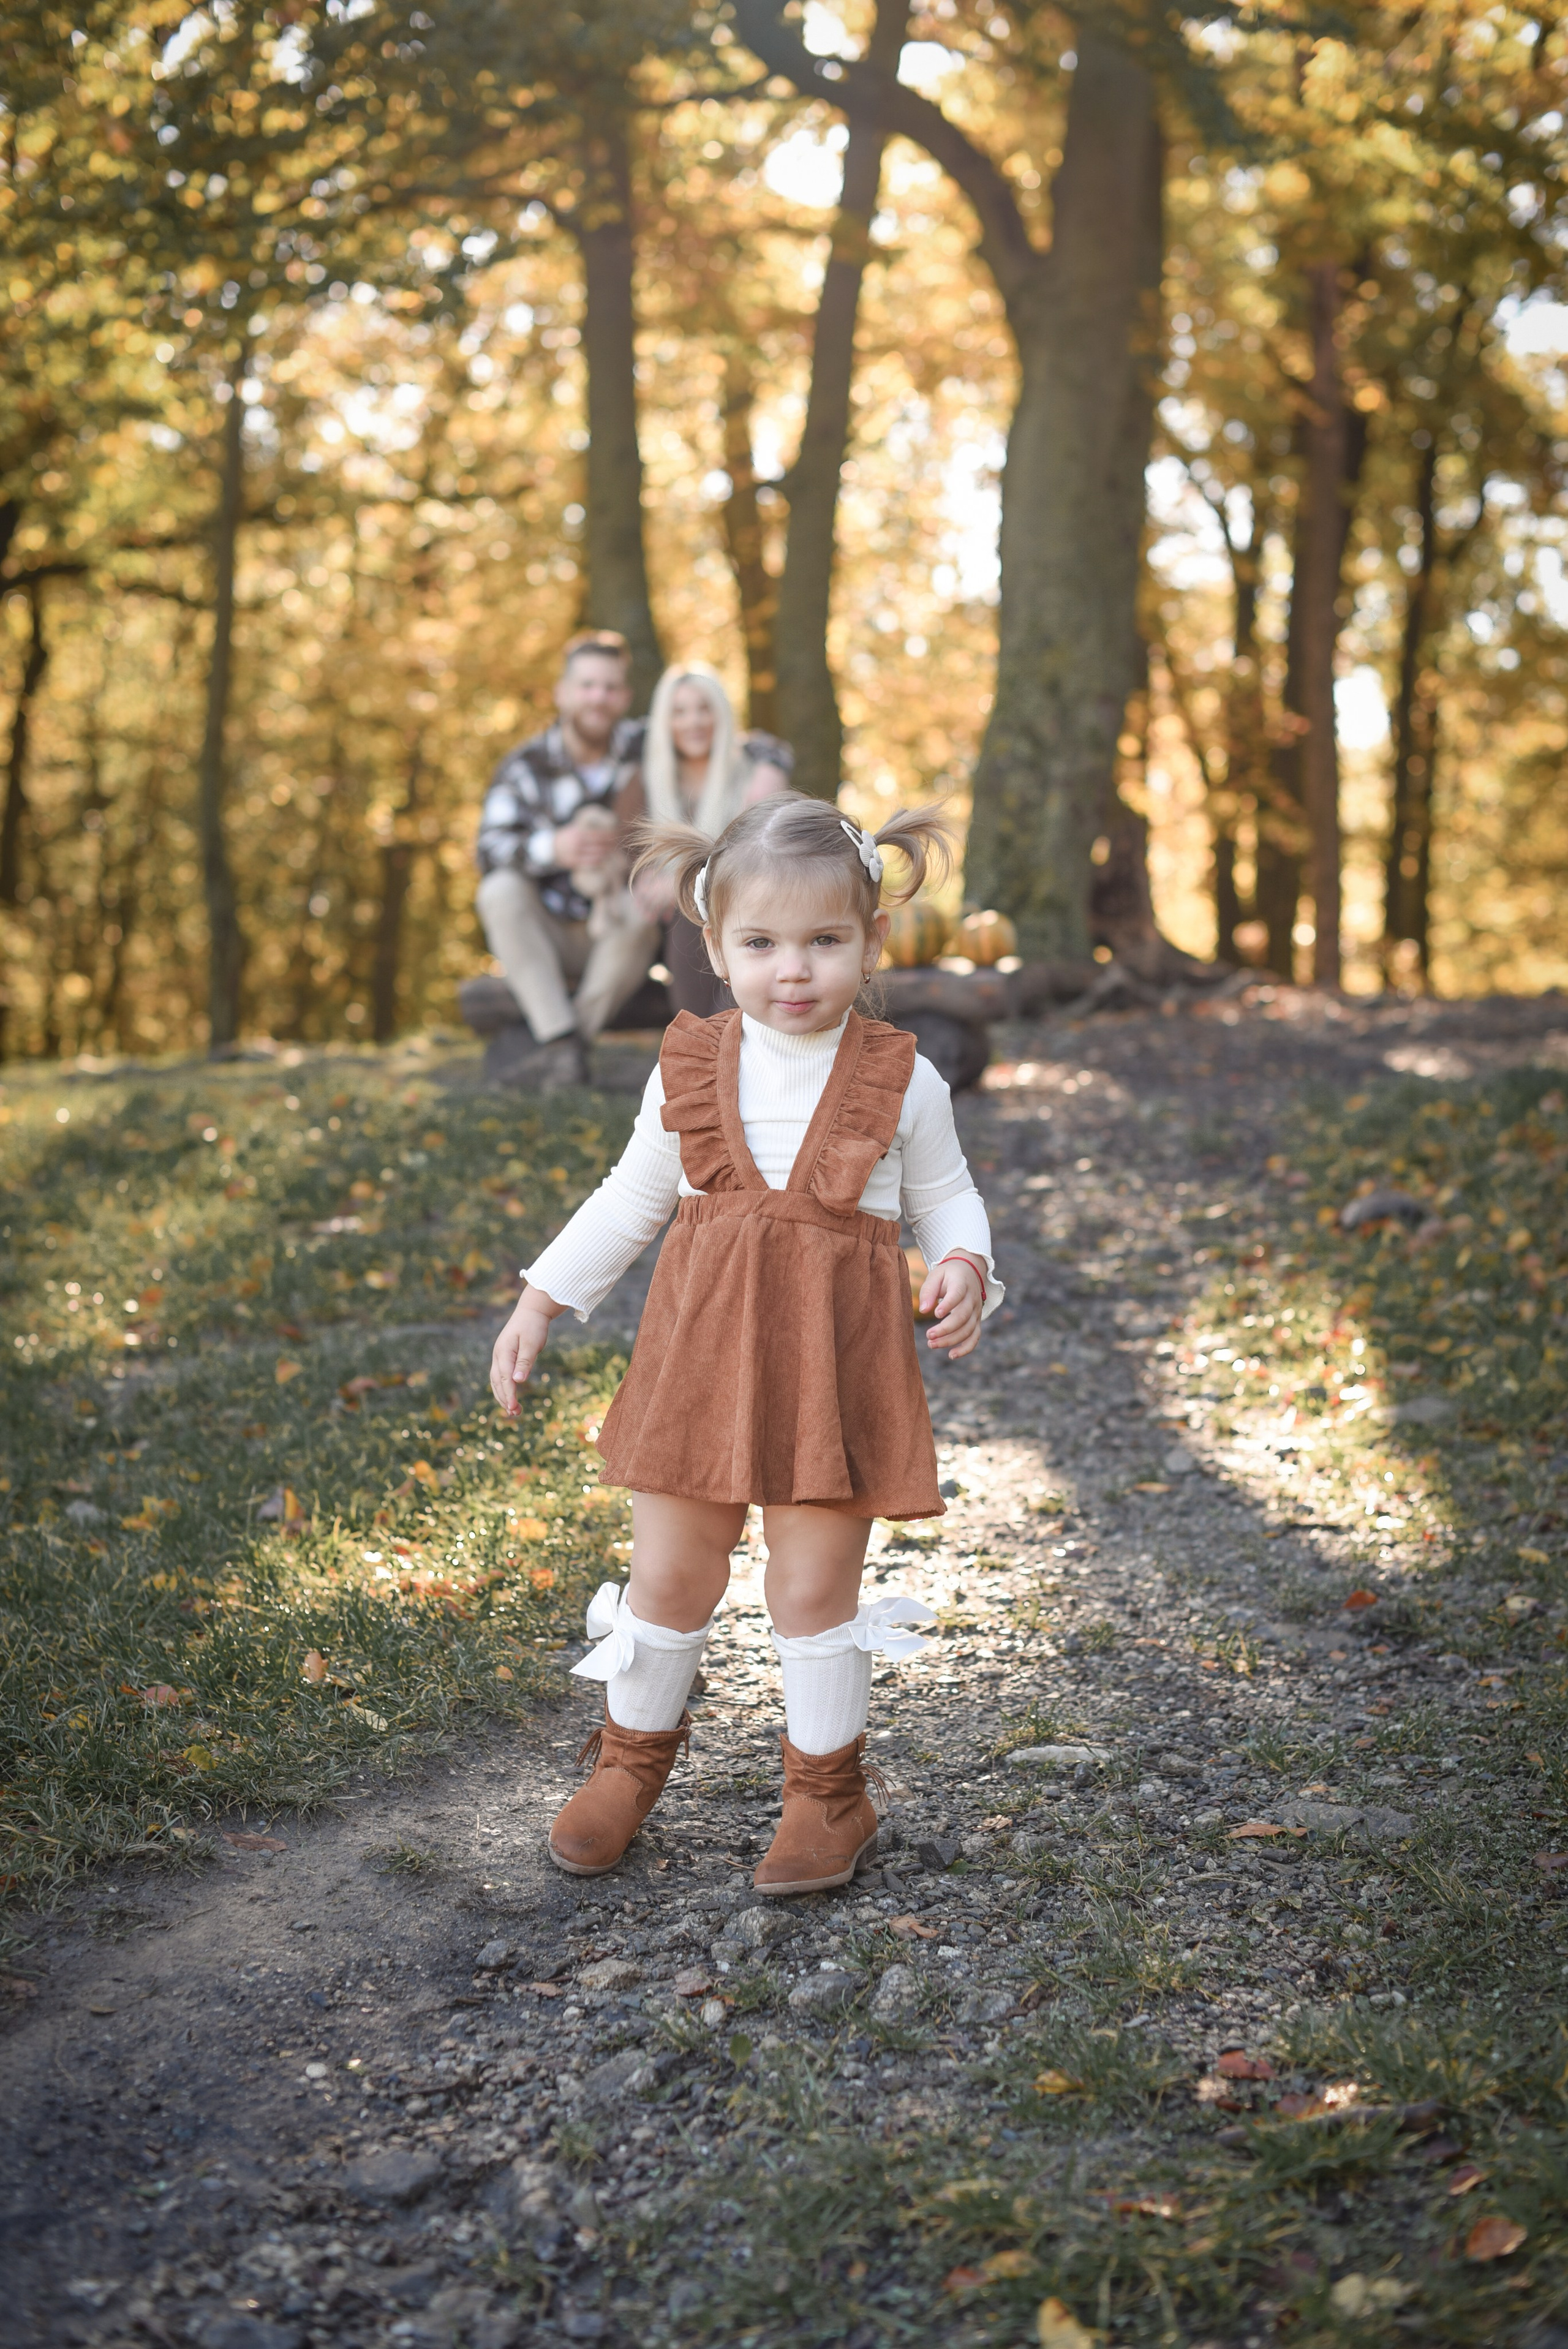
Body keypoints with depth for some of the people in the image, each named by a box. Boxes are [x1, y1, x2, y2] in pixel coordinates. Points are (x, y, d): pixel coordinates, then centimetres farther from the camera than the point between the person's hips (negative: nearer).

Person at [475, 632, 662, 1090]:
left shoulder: (645, 754, -1)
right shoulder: (526, 765, -3)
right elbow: (490, 849, -16)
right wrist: (552, 848, -38)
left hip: (612, 937, -1)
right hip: (542, 938, 1)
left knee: (640, 912, -32)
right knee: (501, 891, -27)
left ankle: (568, 1042, -21)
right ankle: (561, 1040, -33)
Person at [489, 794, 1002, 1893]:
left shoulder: (903, 1082, -3)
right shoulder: (689, 1072, 2)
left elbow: (946, 1197, 8)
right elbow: (629, 1202, 12)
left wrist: (964, 1267, -13)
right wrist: (539, 1304, 12)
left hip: (837, 1358, -2)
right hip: (703, 1350, 2)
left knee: (815, 1586, 5)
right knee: (669, 1574, 11)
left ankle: (828, 1787, 27)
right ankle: (634, 1753, 35)